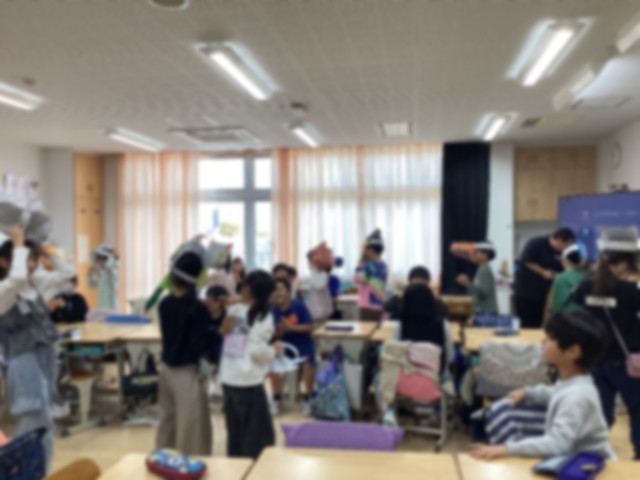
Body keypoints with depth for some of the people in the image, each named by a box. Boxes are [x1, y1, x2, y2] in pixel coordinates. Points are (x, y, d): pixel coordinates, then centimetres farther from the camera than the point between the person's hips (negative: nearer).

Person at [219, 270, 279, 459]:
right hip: (248, 380, -6)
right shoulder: (263, 316, -10)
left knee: (235, 432, 18)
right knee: (260, 434, 6)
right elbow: (258, 351, -15)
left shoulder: (232, 310, 5)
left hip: (228, 377, 6)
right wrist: (274, 349, 2)